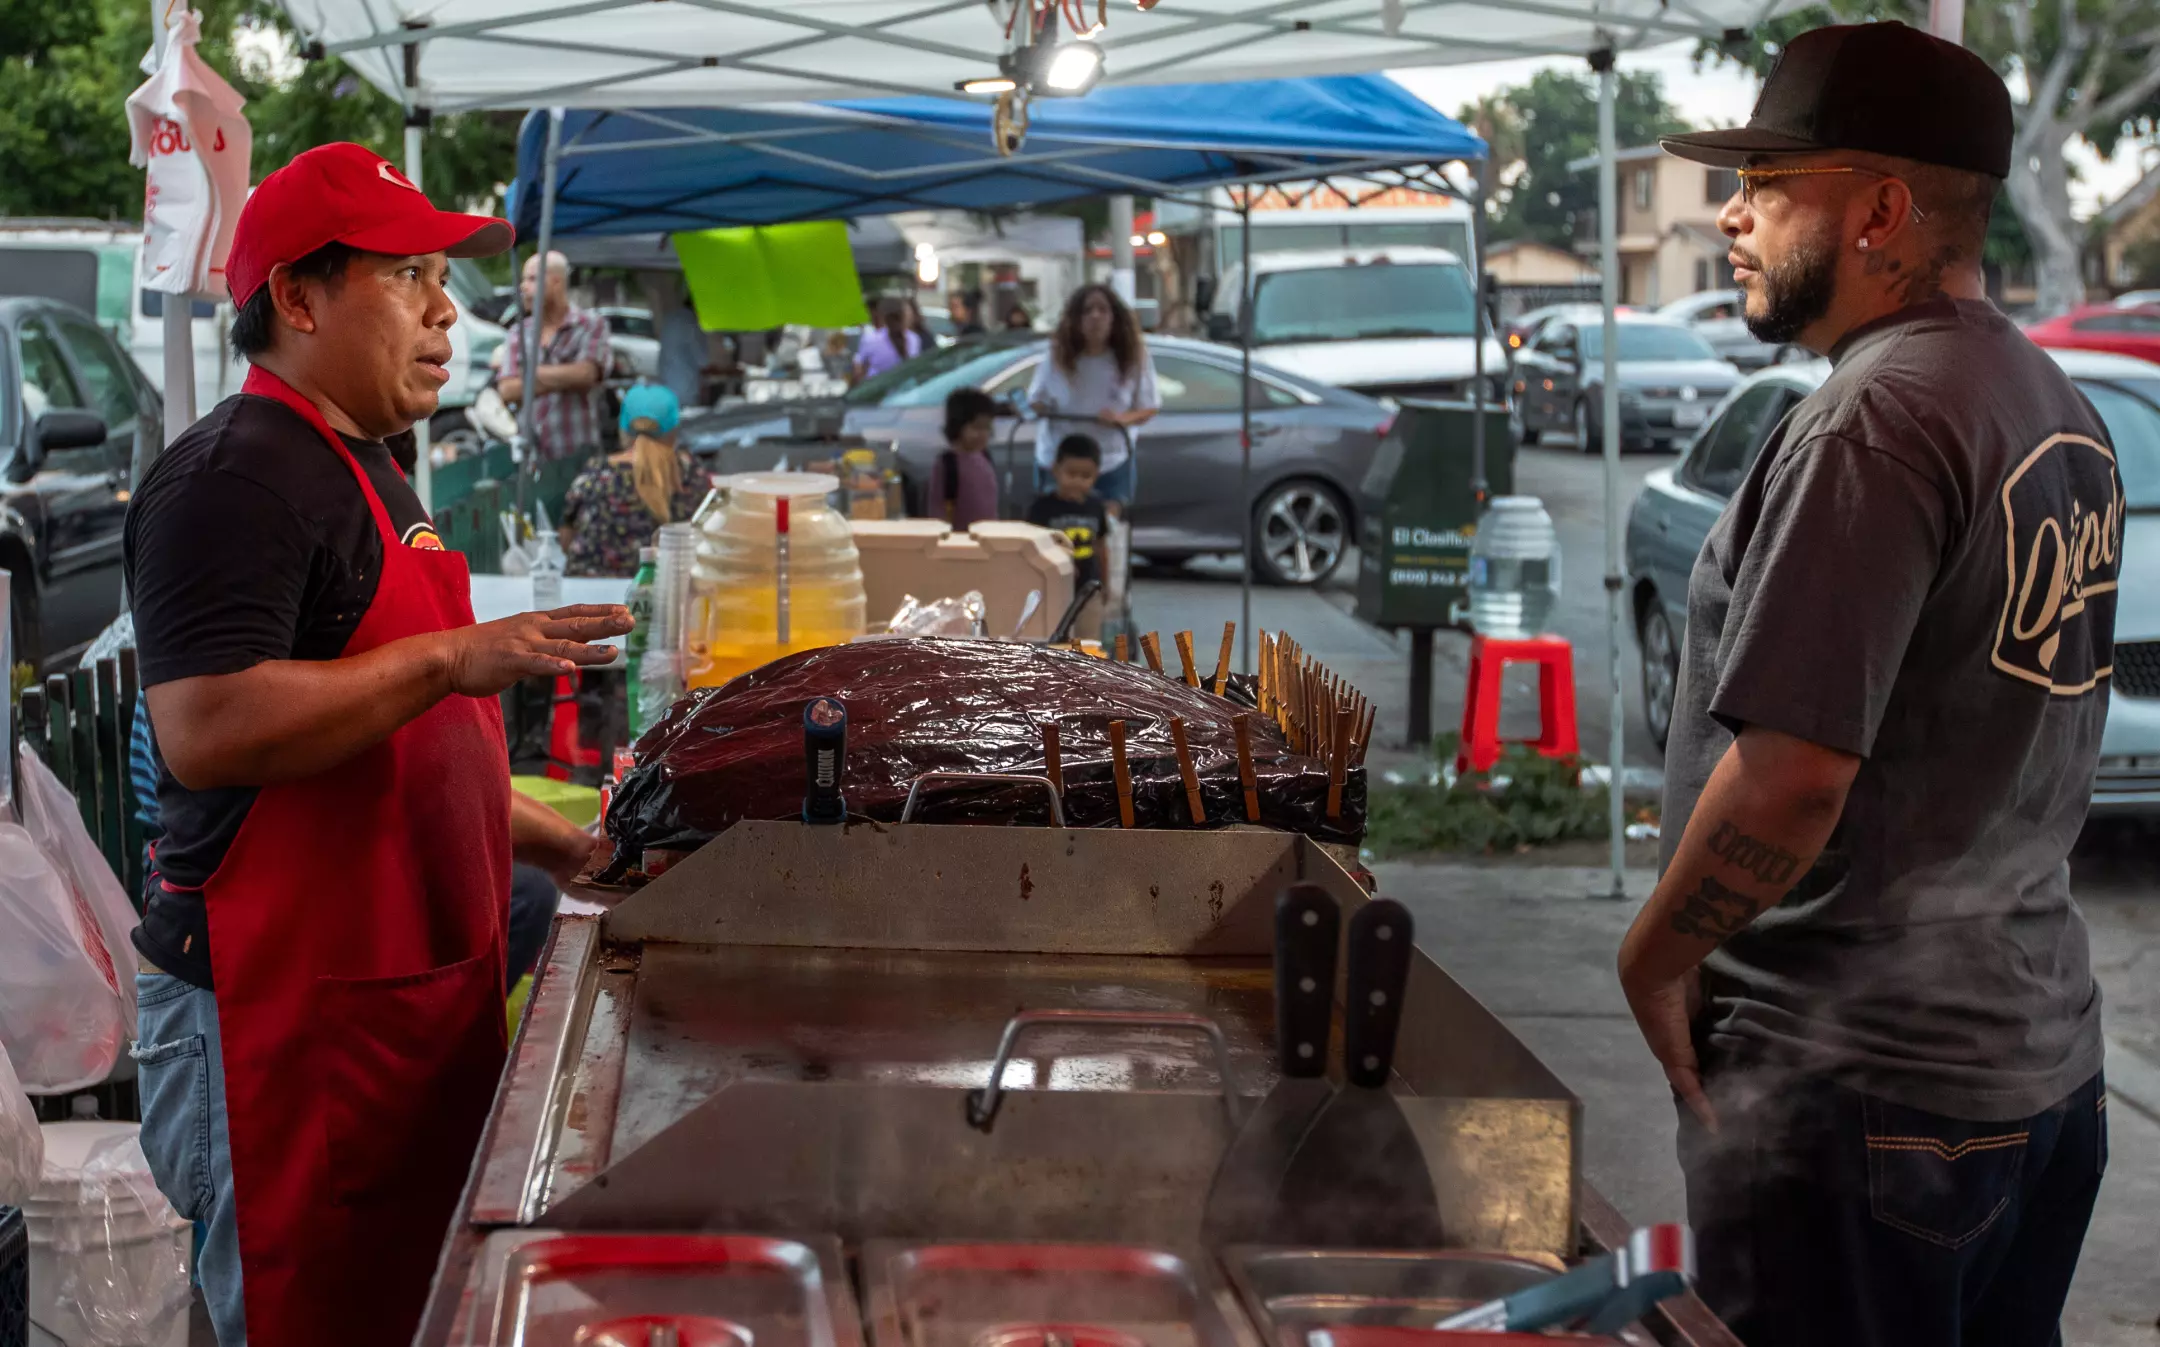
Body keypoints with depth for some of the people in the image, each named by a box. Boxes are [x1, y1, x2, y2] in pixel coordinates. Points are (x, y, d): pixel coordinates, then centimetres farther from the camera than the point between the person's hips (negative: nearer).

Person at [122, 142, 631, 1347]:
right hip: (287, 1010, -9)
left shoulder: (371, 470, 19)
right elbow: (206, 730, -26)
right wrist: (452, 657, -24)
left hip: (420, 995, 9)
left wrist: (561, 848, 23)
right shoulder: (236, 477, -13)